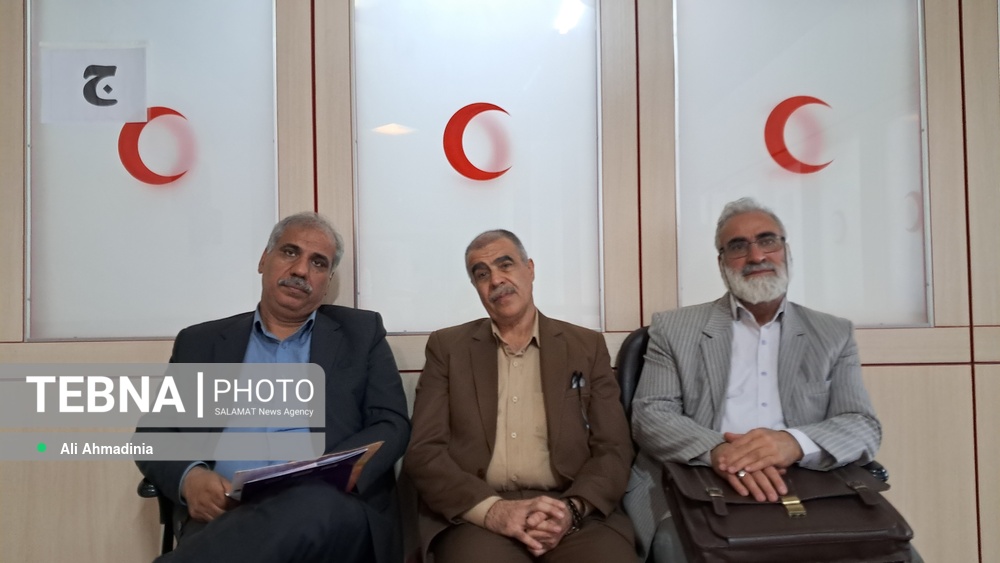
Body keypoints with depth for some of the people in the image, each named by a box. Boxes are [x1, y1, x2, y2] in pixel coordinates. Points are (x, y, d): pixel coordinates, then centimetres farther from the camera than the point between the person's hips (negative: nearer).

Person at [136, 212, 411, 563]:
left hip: (332, 511, 0)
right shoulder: (200, 342, 18)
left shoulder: (362, 332, 14)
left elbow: (391, 425, 6)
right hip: (225, 516, 0)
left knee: (314, 504, -38)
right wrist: (189, 477, -8)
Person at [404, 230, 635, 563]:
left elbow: (613, 450, 6)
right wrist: (493, 509, -15)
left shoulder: (587, 346, 10)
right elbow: (424, 452, 1)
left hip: (575, 512, 2)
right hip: (476, 514, -1)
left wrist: (571, 509, -13)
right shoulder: (447, 347, 9)